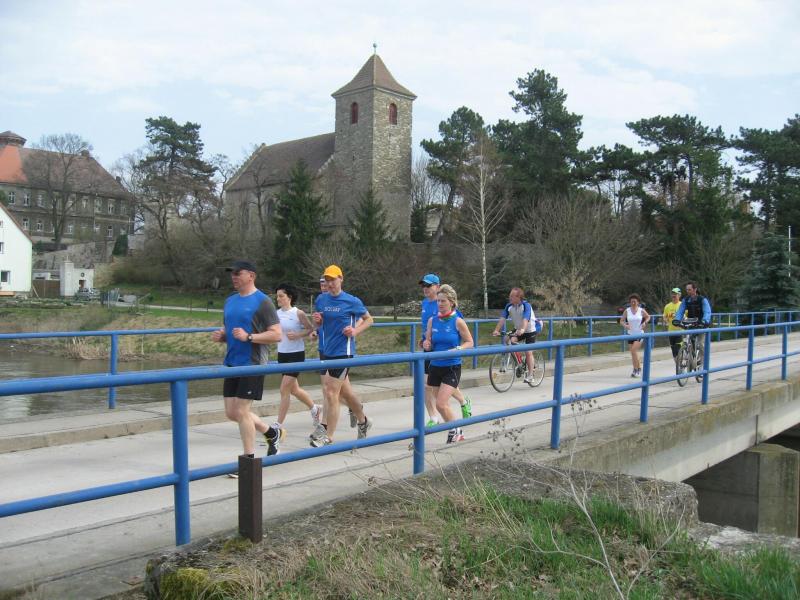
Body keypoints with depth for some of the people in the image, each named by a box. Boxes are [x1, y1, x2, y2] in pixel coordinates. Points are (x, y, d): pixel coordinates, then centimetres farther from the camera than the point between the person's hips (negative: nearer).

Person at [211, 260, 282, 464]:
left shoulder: (262, 301, -10)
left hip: (252, 363, -8)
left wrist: (248, 337, -24)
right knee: (231, 412, 10)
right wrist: (220, 336, 1)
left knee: (241, 411, -6)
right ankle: (271, 433, 32)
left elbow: (276, 335, -15)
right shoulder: (230, 301, 13)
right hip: (232, 362, 8)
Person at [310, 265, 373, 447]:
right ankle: (363, 421, 39)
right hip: (327, 351, 6)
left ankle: (328, 437, 0)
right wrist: (317, 321, -5)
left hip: (343, 352, -6)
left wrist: (355, 331, -11)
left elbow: (368, 319, 5)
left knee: (331, 393, -8)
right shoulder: (321, 299, 7)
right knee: (344, 391, 18)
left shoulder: (352, 301, -6)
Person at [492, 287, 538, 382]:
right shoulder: (509, 306, -12)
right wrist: (496, 330, -36)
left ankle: (530, 374, 5)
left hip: (530, 330, -4)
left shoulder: (526, 305, -27)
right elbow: (502, 318, -21)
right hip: (517, 329, 4)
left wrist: (522, 330, -60)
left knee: (528, 352, -8)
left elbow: (526, 318, -43)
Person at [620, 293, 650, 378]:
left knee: (634, 350, -17)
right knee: (632, 352, 7)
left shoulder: (641, 311, -4)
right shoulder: (627, 311, -1)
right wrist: (625, 325, -18)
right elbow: (621, 321, 3)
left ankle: (638, 368, -5)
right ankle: (636, 369, 21)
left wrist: (645, 322, -6)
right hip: (630, 334, 3)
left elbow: (648, 317, 13)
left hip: (639, 334, -3)